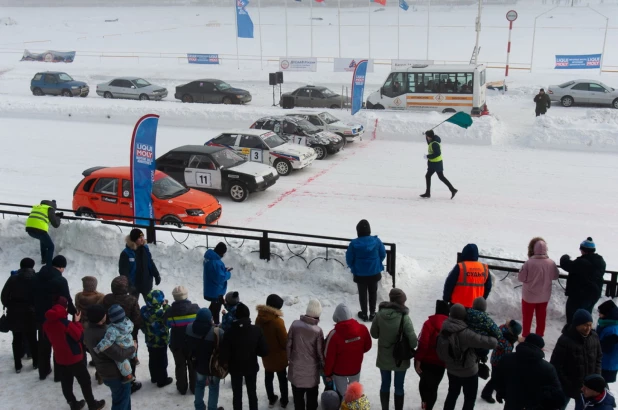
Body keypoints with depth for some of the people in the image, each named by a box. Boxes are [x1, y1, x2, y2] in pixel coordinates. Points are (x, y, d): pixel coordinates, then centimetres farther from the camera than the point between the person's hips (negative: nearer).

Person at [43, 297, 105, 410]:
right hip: (74, 358, -6)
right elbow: (79, 336, -17)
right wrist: (77, 322, -9)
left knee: (66, 383, 15)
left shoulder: (47, 324, -4)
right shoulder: (66, 324, -26)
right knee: (85, 381, 9)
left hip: (59, 358, 6)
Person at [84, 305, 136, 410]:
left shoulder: (88, 330, -4)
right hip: (116, 374, -9)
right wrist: (132, 348, -13)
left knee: (120, 397, 28)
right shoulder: (101, 335, -36)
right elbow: (119, 355, -33)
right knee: (121, 401, 9)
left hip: (106, 371, 9)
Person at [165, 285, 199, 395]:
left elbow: (168, 325, -3)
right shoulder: (195, 308, -15)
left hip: (176, 344, 0)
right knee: (193, 365, 16)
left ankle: (182, 388, 26)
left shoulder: (170, 311, -16)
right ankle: (194, 387, 27)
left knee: (180, 366, 16)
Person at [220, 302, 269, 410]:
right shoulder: (256, 330, -17)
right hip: (251, 367, 1)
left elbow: (224, 355, -21)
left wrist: (225, 362, 0)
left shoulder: (230, 332, -22)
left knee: (237, 394, 15)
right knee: (252, 393, 20)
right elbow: (264, 351, -14)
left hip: (235, 368, -1)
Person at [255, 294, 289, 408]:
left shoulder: (259, 318, -9)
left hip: (266, 355, 5)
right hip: (279, 356, -5)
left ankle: (271, 399, 34)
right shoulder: (278, 321, -28)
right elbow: (285, 341, -21)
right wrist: (287, 349, 0)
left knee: (268, 377, 20)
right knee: (282, 378, 14)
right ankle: (284, 400, 26)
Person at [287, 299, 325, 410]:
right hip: (311, 368, -2)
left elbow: (288, 344, -4)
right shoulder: (317, 330, -21)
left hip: (296, 366, 2)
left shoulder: (295, 324, -13)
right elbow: (320, 352, -12)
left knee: (297, 394, 19)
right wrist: (323, 365, 6)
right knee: (312, 395, 18)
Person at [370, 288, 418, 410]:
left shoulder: (380, 314, -13)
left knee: (385, 384, 20)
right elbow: (413, 341, -20)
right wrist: (411, 347, 2)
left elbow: (374, 334, 0)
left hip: (383, 358, 3)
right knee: (399, 387, 14)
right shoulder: (404, 317, -24)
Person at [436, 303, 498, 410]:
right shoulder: (465, 334, -32)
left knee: (452, 394, 26)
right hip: (469, 372, -6)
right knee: (470, 398, 14)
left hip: (452, 370, 6)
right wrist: (495, 340, -7)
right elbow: (491, 342, -29)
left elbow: (440, 353, 1)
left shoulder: (444, 331, -11)